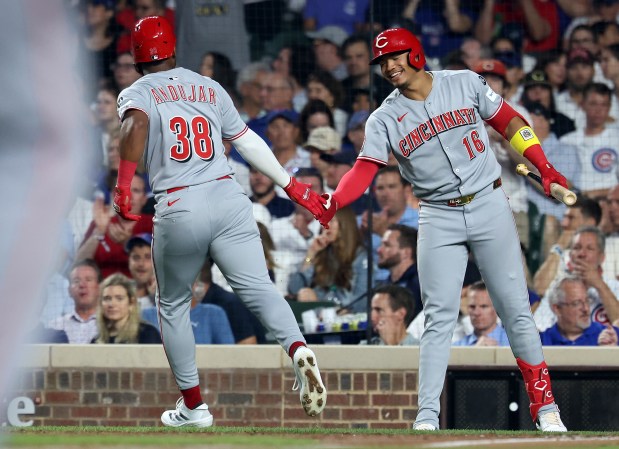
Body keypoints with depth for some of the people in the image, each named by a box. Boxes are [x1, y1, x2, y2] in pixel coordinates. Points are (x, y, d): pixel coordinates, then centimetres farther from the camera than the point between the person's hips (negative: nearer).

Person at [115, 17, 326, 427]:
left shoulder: (136, 93, 7)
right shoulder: (209, 88, 18)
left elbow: (136, 124, -17)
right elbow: (248, 142, 19)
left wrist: (123, 186, -21)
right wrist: (292, 185, 25)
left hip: (178, 210, -2)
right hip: (228, 199, 2)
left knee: (173, 304, 17)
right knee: (259, 288, -8)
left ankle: (193, 405, 19)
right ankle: (298, 350, -38)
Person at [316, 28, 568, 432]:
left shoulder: (466, 84, 0)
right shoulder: (385, 120, 0)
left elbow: (508, 122, 9)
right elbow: (365, 170, -11)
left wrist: (544, 167, 2)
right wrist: (333, 202, -29)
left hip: (489, 205, 0)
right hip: (439, 220, 0)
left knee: (516, 310, 1)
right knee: (440, 318, -7)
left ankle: (544, 405, 10)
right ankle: (427, 417, -7)